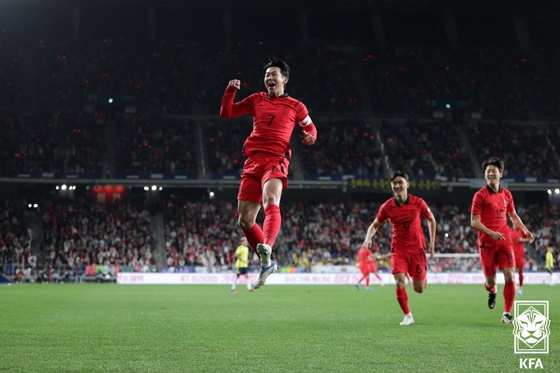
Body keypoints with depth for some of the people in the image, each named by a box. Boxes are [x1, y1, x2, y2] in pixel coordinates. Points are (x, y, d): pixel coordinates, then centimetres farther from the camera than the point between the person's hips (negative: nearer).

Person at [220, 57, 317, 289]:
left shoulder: (295, 106, 12)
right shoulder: (257, 100, 19)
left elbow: (310, 127, 23)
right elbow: (226, 113, 20)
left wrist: (310, 137, -1)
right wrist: (231, 90, 5)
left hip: (276, 161, -4)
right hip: (252, 161, 4)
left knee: (270, 202, -34)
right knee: (244, 220, 3)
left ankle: (267, 249, -54)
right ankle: (267, 263, 19)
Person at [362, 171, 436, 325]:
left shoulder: (418, 202, -9)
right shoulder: (387, 206, -7)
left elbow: (431, 219, 7)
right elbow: (375, 225, 4)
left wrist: (432, 242, 3)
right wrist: (368, 238, -17)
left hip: (417, 249, 0)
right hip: (398, 250, 0)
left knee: (419, 289, 3)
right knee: (399, 282, -19)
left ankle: (422, 278, 42)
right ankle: (408, 316, -1)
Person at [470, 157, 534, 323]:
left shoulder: (506, 194, 9)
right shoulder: (480, 195, -6)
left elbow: (513, 216, 24)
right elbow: (474, 222, -10)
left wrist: (525, 230, 10)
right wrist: (492, 233, -23)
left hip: (504, 242, 3)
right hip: (487, 243, -3)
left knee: (509, 276, -10)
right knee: (490, 280, 3)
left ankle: (507, 313, -1)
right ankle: (492, 290, 42)